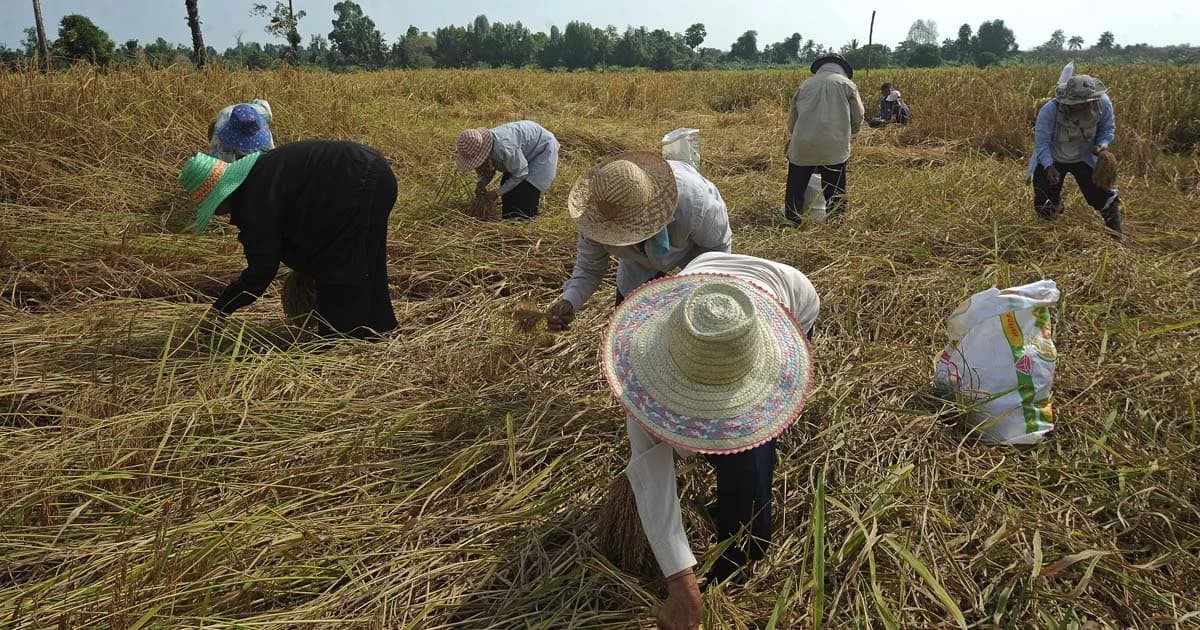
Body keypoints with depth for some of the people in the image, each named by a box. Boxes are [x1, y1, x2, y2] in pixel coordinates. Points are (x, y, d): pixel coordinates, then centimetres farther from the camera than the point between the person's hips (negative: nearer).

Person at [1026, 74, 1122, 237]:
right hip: (1051, 159, -2)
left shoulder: (1103, 103, -24)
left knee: (1102, 196, 1)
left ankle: (1116, 236, 26)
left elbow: (1108, 129, -6)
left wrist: (1102, 144, -27)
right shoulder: (1050, 110, -35)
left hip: (1084, 159, 2)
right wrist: (1049, 166, -38)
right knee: (1044, 203, -2)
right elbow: (1041, 141, -26)